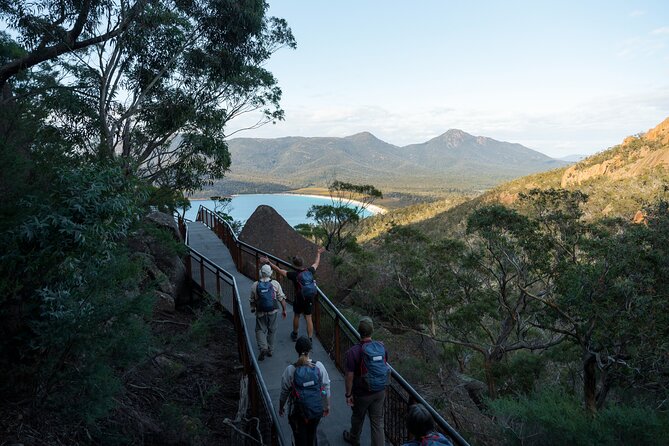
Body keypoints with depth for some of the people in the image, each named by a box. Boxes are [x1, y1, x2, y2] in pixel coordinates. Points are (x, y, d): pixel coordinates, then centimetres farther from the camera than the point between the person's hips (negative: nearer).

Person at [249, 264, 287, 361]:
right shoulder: (275, 284, -8)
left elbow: (252, 300, 6)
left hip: (260, 312, 0)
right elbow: (282, 298, -6)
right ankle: (270, 350, 25)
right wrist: (284, 310, 5)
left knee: (260, 330, 11)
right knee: (271, 331, 17)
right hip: (272, 312, 1)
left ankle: (263, 348, -9)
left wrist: (252, 309, 25)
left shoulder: (255, 285, -5)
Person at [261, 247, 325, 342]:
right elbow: (316, 263, 11)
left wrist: (268, 262, -18)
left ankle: (294, 334, 40)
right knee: (308, 318, 12)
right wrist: (318, 253, 28)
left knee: (296, 316, 21)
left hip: (299, 300, -3)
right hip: (310, 299, 3)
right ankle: (310, 339, 14)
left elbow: (279, 270, -22)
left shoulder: (294, 275, -22)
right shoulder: (309, 271, -9)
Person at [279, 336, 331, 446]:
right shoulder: (319, 366, -15)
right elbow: (326, 388, -6)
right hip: (317, 410, 2)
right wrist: (327, 406, 10)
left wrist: (281, 408, 10)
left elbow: (284, 392, -8)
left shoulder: (290, 370, -19)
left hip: (298, 412, -2)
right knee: (312, 435, 27)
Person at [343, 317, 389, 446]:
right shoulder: (382, 347, -10)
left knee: (358, 418, 24)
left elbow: (349, 376, -21)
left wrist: (348, 394, -8)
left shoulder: (353, 352, -25)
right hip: (380, 392, 3)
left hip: (362, 393, -3)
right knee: (378, 422, 15)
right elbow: (385, 367, 3)